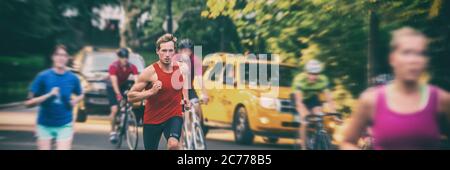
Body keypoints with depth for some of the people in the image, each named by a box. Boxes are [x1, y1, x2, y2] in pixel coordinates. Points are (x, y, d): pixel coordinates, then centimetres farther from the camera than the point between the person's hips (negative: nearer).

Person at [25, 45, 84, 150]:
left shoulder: (72, 78, -2)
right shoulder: (43, 76, -8)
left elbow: (80, 95, 19)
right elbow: (28, 103, -9)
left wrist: (75, 101, -4)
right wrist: (49, 95, -21)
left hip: (65, 125, 0)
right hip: (45, 125, 0)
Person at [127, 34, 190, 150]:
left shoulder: (181, 68, -4)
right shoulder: (150, 72, -17)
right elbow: (130, 97, -14)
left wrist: (186, 99, 5)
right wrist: (151, 92, -27)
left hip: (174, 115, 1)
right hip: (152, 119, -1)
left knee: (173, 144, -28)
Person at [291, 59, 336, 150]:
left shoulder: (323, 80, -29)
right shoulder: (299, 79, -37)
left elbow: (329, 99, -29)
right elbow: (299, 101, -42)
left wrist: (333, 113, -40)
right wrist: (304, 115, -54)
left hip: (313, 97, 3)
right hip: (301, 98, -3)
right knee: (305, 122, -20)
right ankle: (304, 146, -6)